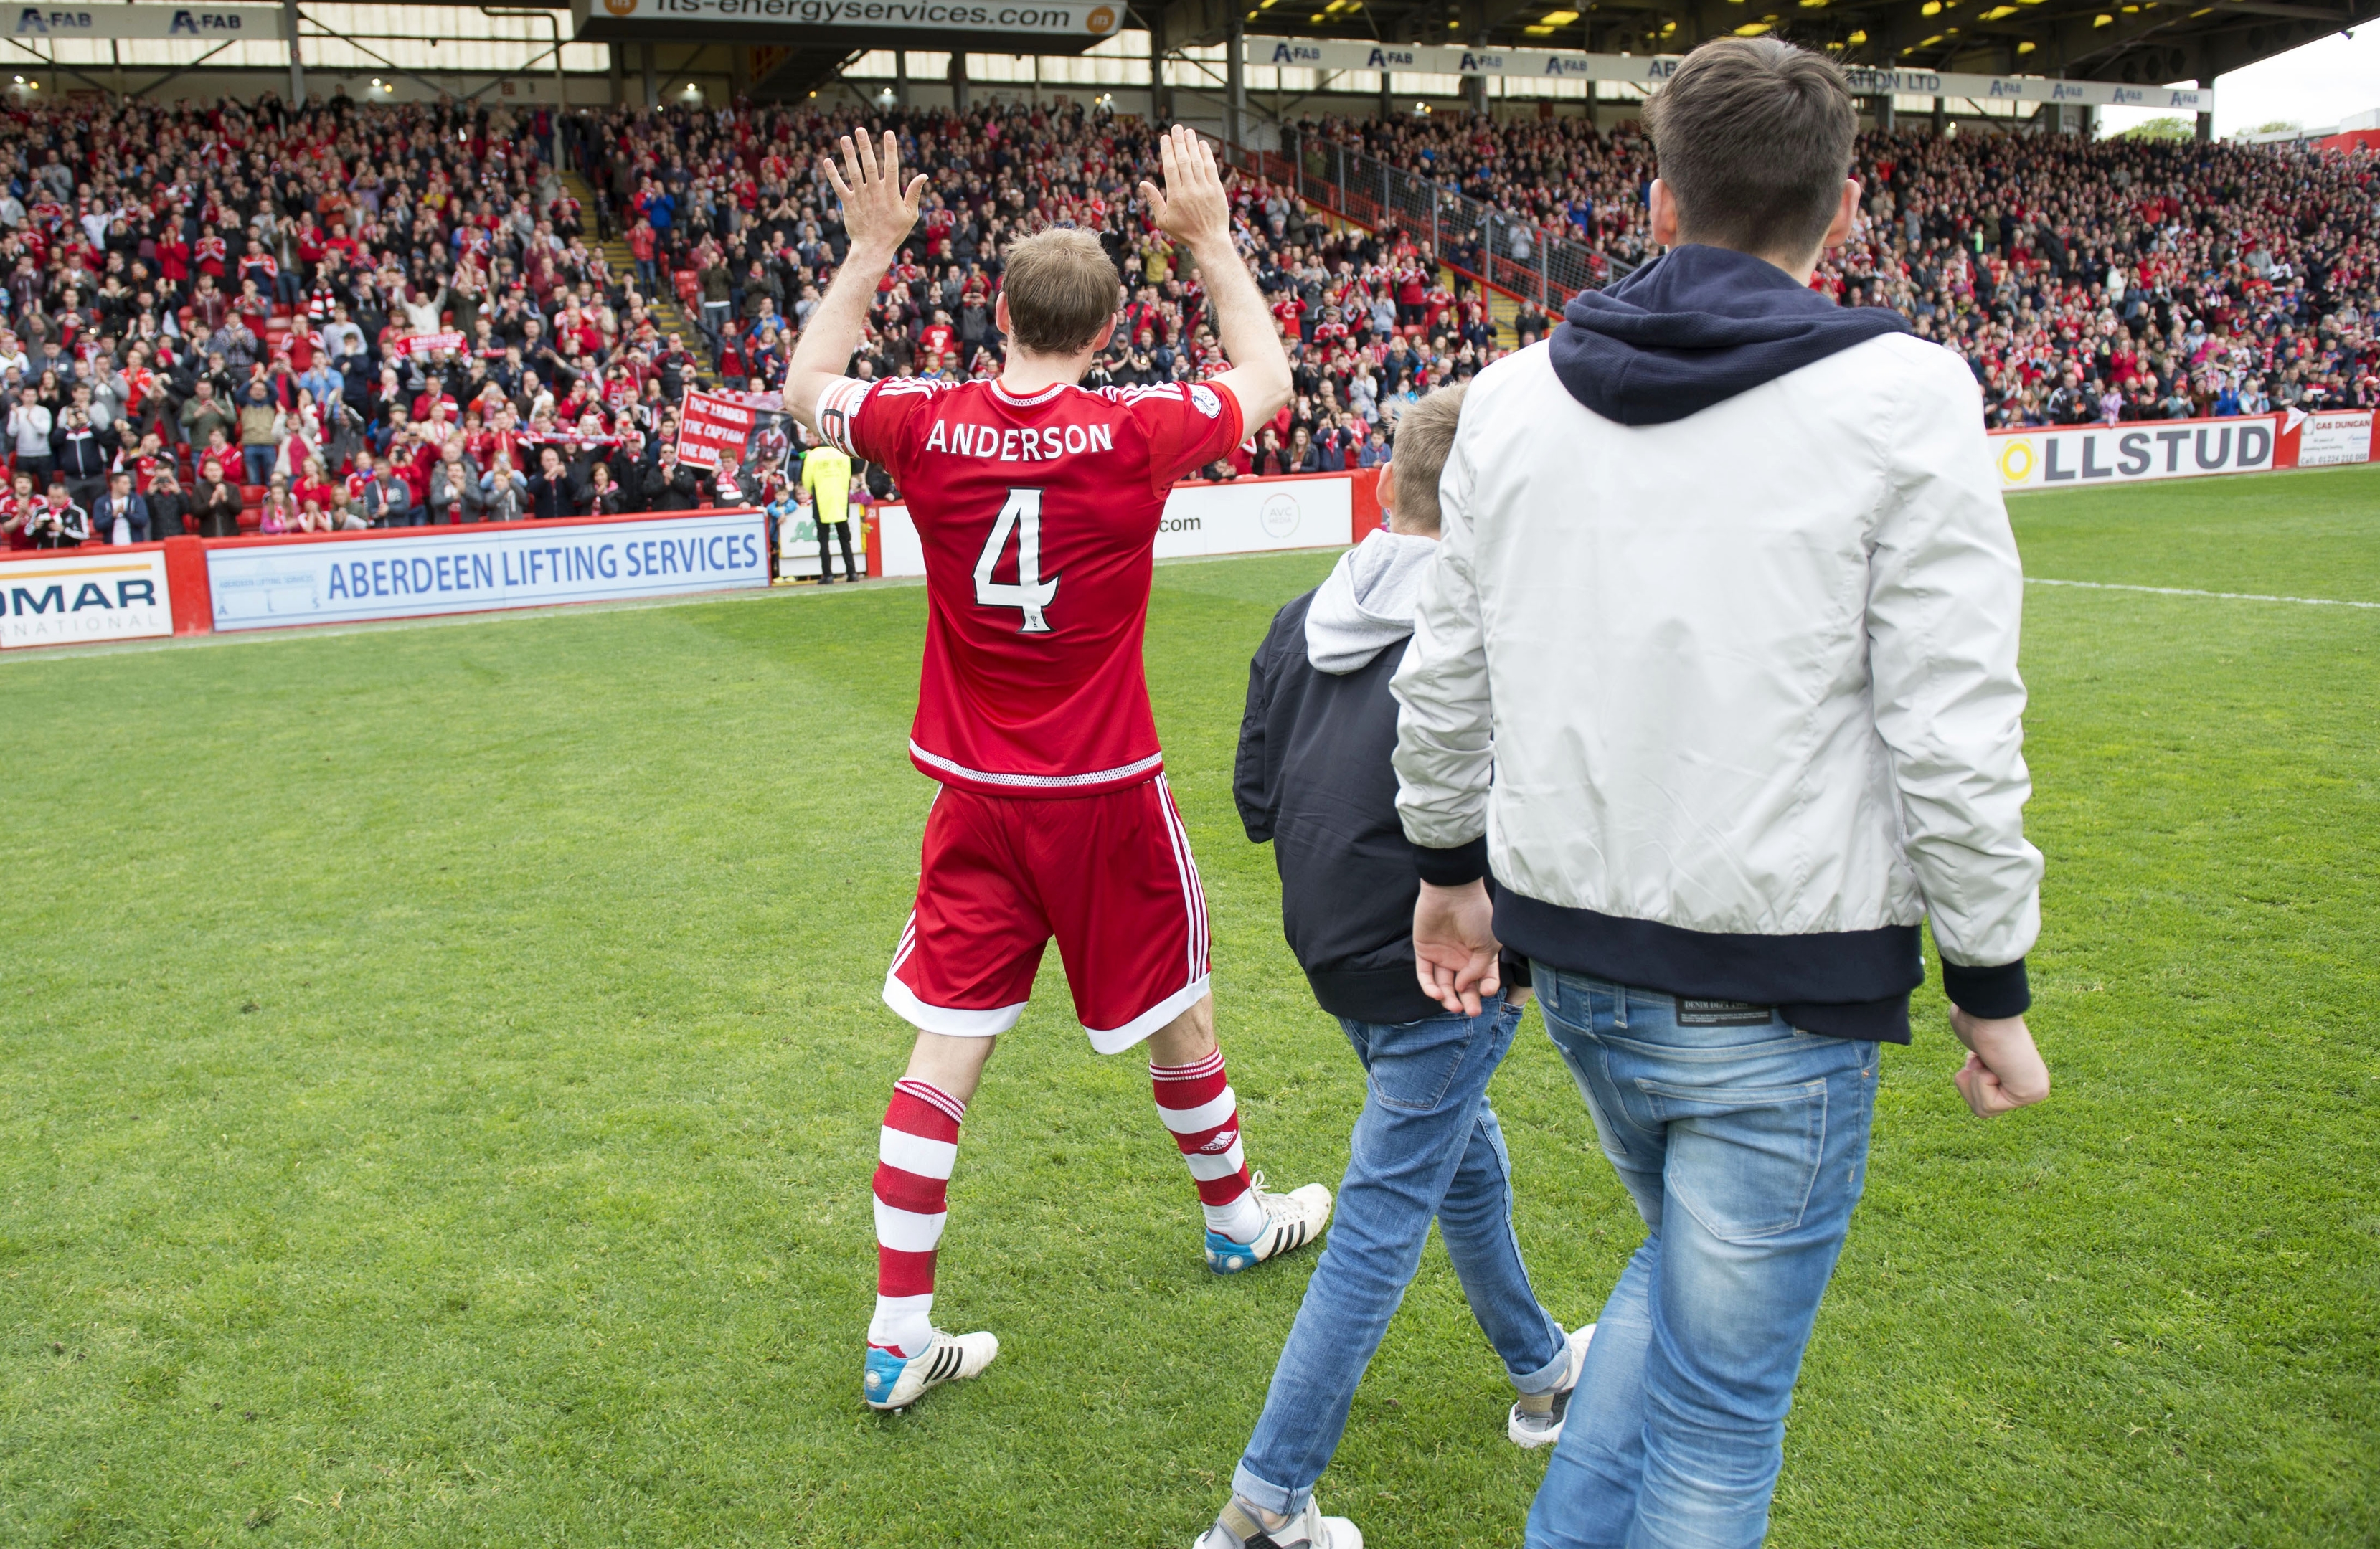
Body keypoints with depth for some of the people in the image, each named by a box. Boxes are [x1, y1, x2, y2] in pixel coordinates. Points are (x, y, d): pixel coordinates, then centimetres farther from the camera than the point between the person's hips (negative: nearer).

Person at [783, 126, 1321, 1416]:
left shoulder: (926, 427, -8)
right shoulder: (1138, 435, -14)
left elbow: (806, 389, 14)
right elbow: (1267, 376, 6)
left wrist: (868, 254, 16)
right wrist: (1212, 239, 12)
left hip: (976, 798, 2)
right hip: (1105, 793, -2)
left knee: (945, 1047, 5)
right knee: (1176, 1009, 19)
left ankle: (898, 1336, 9)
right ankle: (1236, 1216, 43)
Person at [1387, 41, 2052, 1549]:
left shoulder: (1515, 394, 2)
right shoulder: (1902, 396, -12)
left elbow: (1441, 684, 9)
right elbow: (1953, 738, -13)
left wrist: (1449, 867, 23)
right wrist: (1994, 991, -2)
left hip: (1572, 958, 6)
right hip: (1781, 992, -5)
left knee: (1687, 1264, 30)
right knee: (1721, 1406, 10)